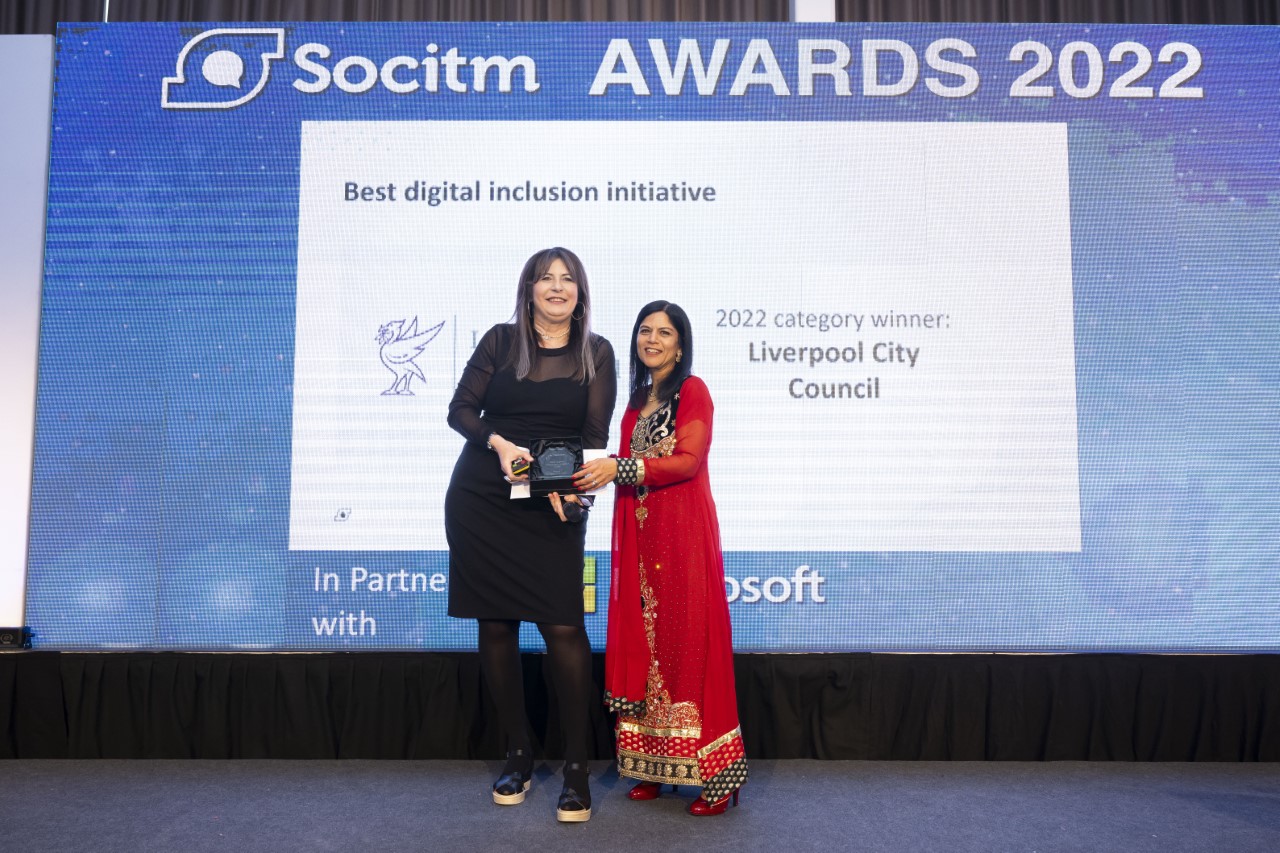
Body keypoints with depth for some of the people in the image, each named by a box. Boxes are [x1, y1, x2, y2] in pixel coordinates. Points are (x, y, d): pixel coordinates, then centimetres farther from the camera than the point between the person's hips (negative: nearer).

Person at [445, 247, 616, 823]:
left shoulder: (597, 353, 3)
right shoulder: (500, 340, 4)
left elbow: (594, 435, -1)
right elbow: (460, 410, 2)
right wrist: (500, 444, -18)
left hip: (554, 505, -1)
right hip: (482, 499, 2)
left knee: (563, 626, -10)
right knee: (496, 624, 6)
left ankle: (576, 766, 3)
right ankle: (518, 754, 21)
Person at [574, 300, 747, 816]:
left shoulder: (692, 391, -1)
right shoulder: (638, 400, 20)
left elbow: (687, 460, -13)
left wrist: (619, 468, -18)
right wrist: (597, 473, 5)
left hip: (683, 531, -7)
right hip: (639, 532, 7)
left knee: (687, 640, -7)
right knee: (643, 639, 5)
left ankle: (717, 775, 1)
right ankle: (653, 766, 14)